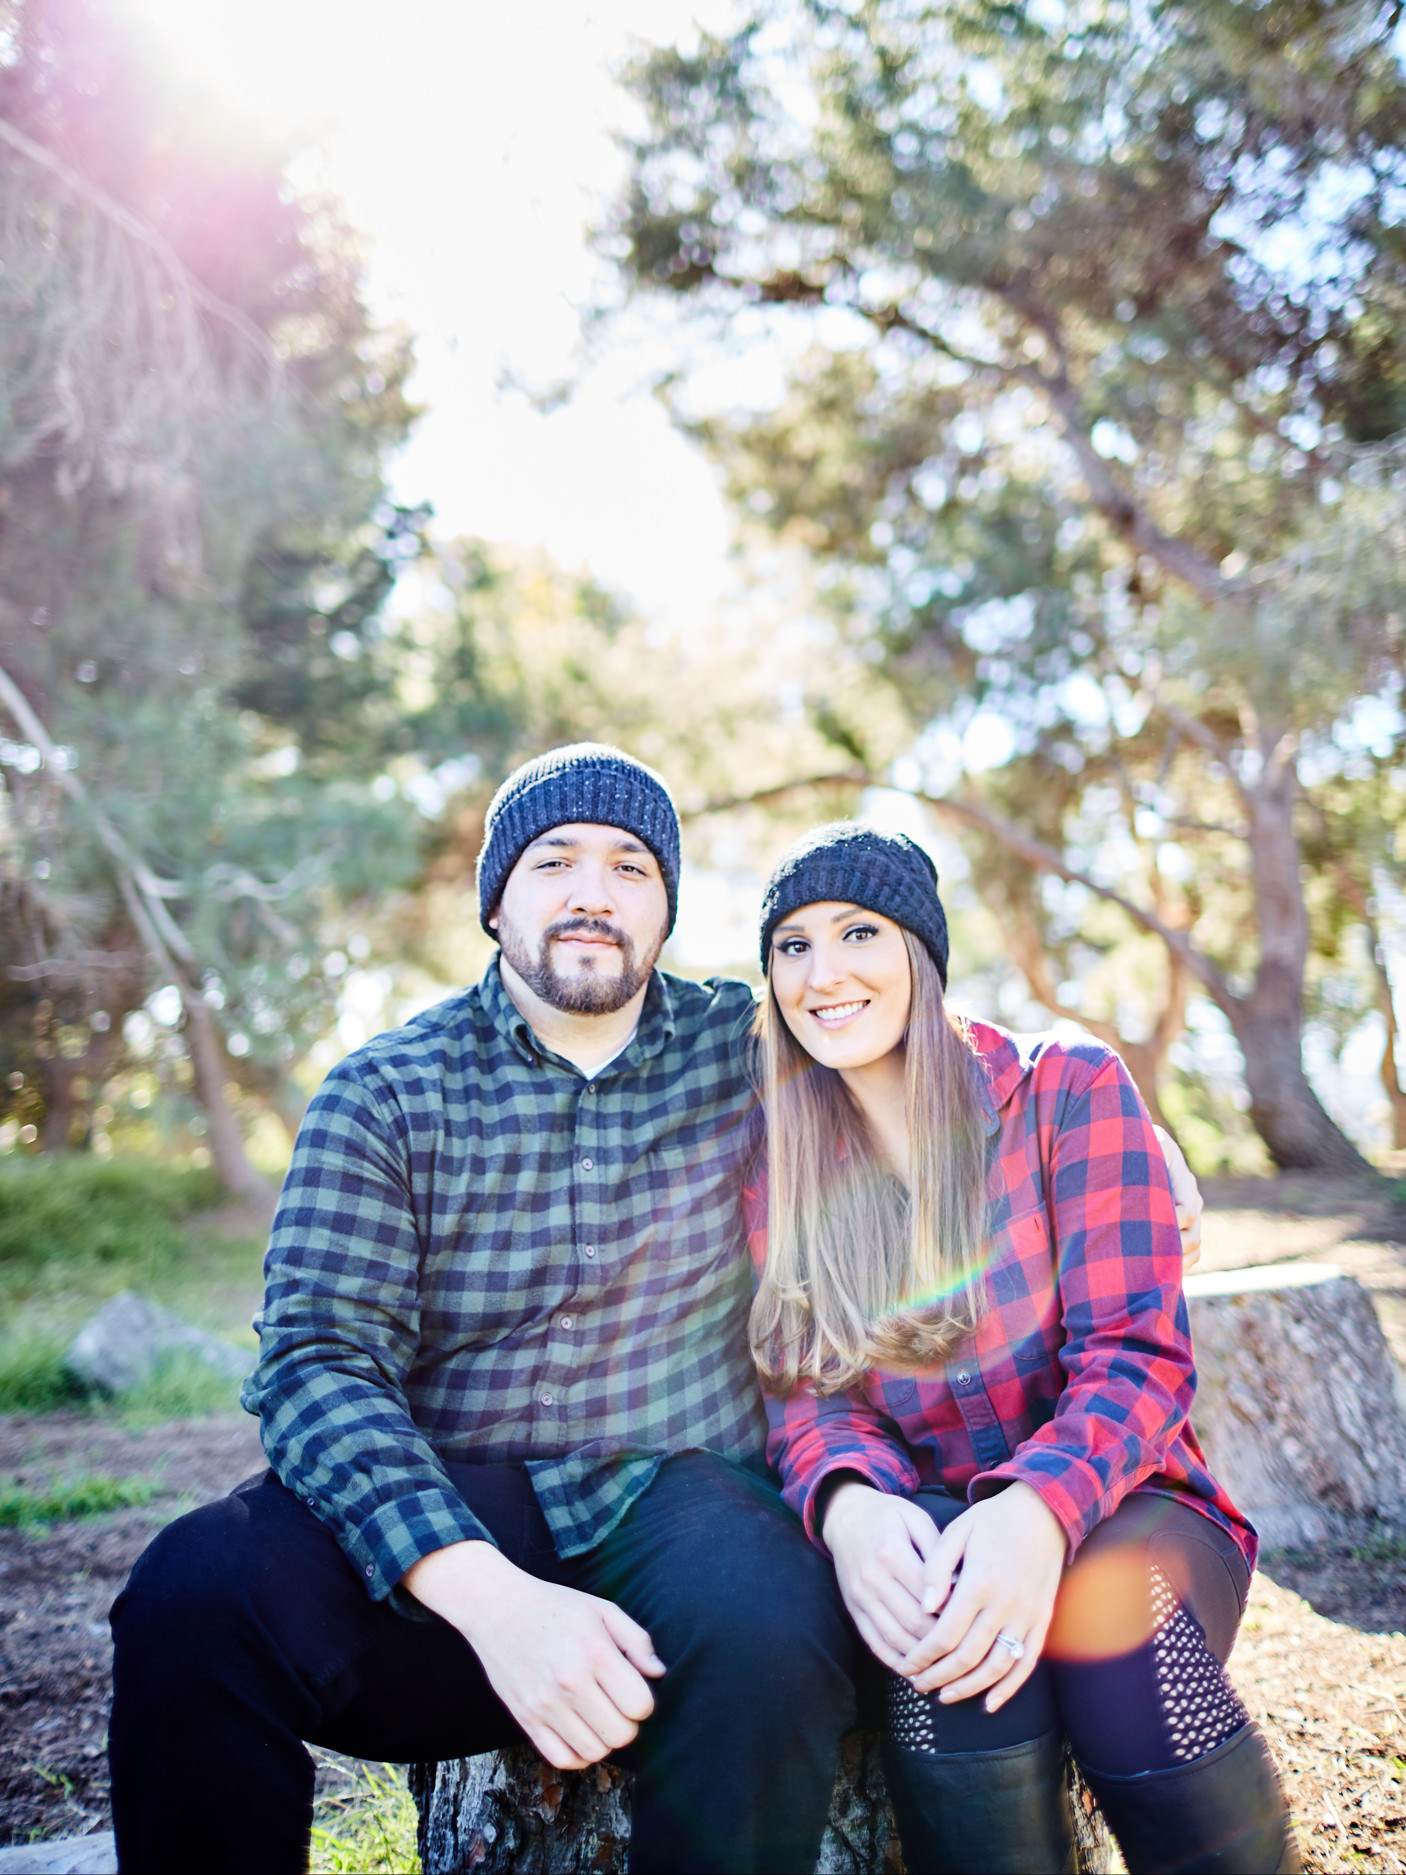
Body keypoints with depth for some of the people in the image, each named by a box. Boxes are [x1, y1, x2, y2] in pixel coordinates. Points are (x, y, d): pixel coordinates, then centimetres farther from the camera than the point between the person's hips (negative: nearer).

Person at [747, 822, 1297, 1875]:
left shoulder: (1069, 1090, -4)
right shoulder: (780, 1172, 4)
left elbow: (1136, 1357, -12)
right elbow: (814, 1395, -2)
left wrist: (1041, 1512, -33)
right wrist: (848, 1505, -27)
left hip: (1123, 1513, -1)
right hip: (925, 1533, 1)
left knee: (1105, 1590, -34)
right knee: (939, 1605, -33)